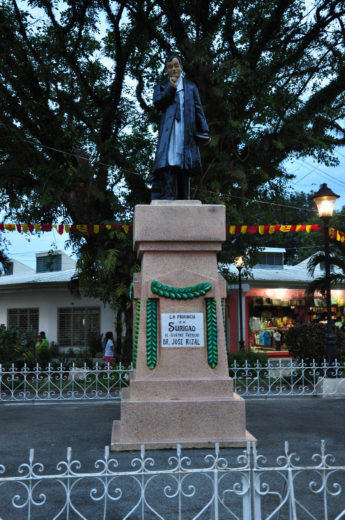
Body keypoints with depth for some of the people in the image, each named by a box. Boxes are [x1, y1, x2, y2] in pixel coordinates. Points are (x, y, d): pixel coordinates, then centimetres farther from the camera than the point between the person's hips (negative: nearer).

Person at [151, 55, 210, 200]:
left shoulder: (191, 87, 22)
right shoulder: (161, 87, 20)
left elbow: (198, 109, 13)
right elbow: (157, 102, 0)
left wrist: (204, 131, 2)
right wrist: (171, 87, -2)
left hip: (187, 130, 1)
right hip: (169, 131, -1)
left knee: (185, 166, -4)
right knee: (168, 162, -17)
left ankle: (184, 201, -3)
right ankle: (167, 198, -24)